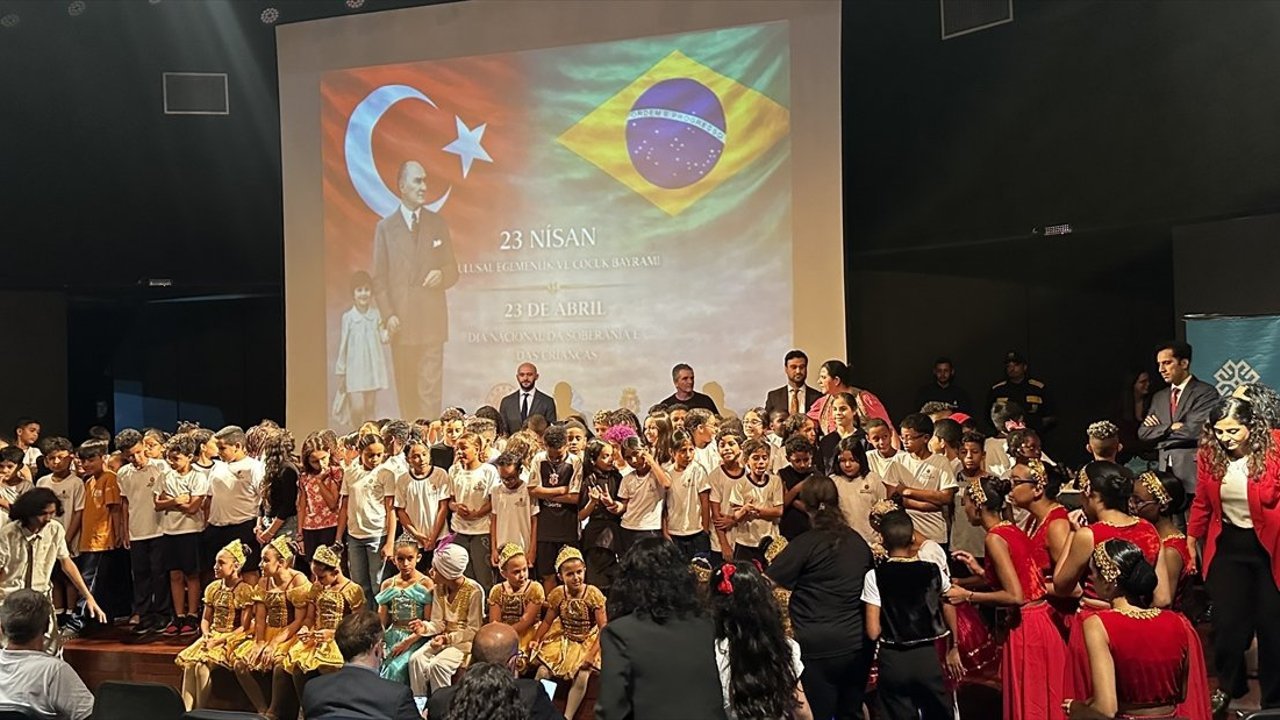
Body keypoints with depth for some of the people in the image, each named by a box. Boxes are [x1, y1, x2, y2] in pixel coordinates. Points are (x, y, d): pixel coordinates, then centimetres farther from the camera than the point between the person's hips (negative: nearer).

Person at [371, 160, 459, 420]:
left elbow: (452, 269, 14)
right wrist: (388, 315, -7)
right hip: (401, 322, 0)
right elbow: (379, 278, 4)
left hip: (432, 321, 0)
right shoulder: (385, 227, 7)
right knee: (405, 389, 7)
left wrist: (442, 275, -10)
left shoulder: (438, 224, 10)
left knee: (430, 387, -6)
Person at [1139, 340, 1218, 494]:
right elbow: (1143, 432, 8)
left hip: (1194, 473, -5)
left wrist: (1160, 429, -2)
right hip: (1165, 471, 5)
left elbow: (1195, 430, -14)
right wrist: (1170, 427, -7)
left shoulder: (1206, 392, -3)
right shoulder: (1159, 397, 17)